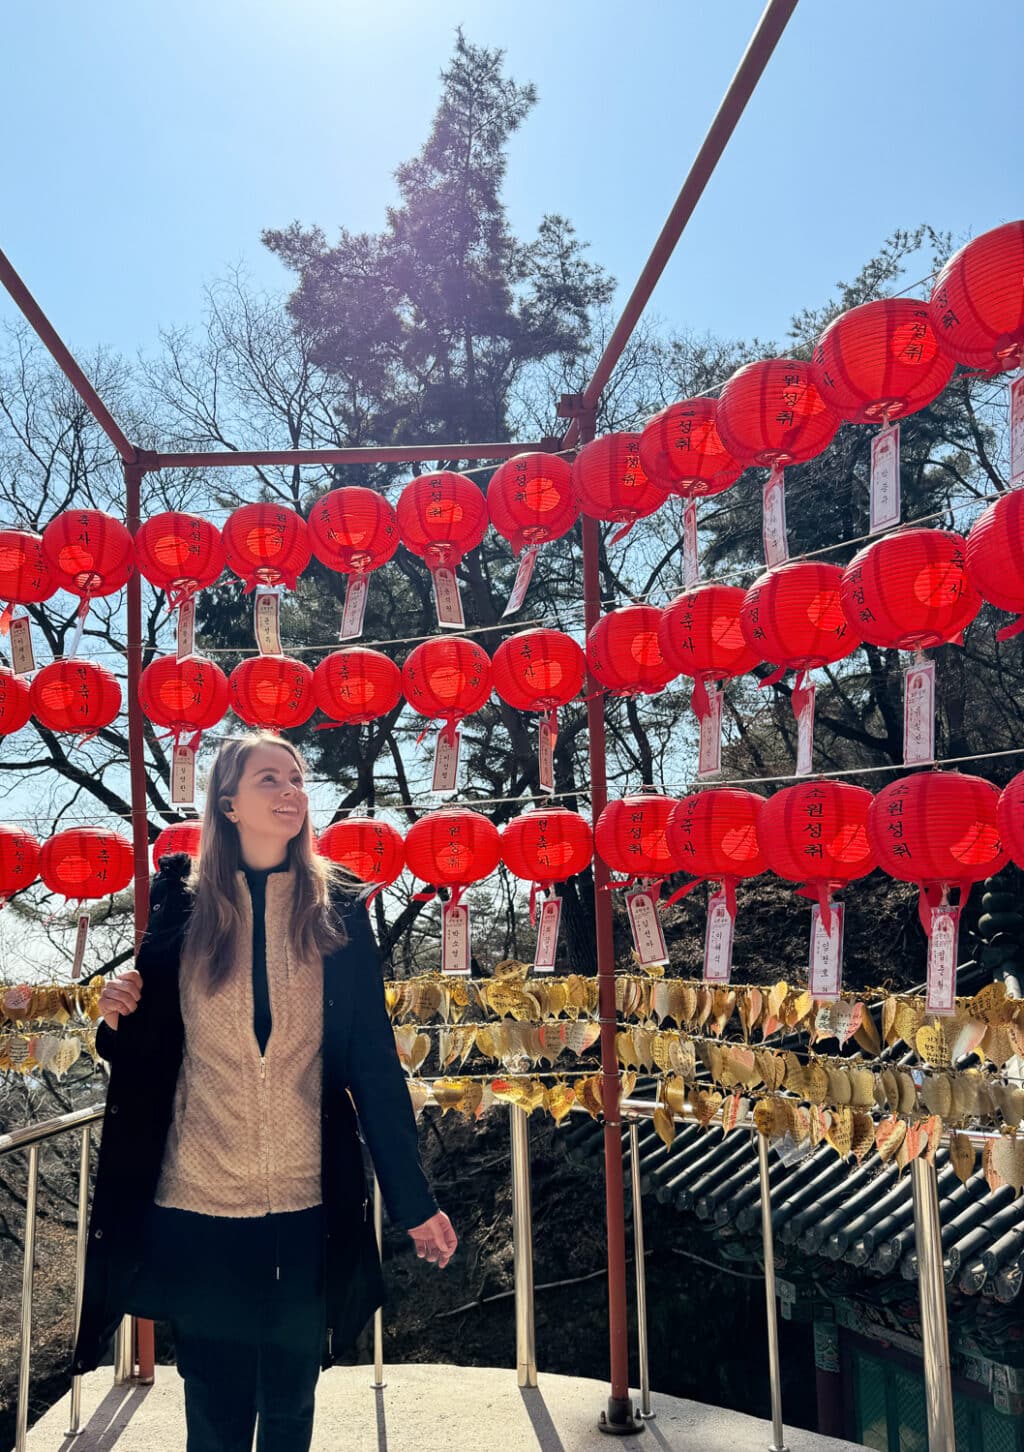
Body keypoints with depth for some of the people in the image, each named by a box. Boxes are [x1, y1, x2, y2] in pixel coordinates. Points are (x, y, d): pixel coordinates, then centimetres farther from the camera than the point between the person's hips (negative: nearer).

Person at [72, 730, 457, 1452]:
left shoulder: (338, 907, -2)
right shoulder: (183, 901, -1)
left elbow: (373, 1060, -2)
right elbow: (148, 1048, 8)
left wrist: (415, 1200, -3)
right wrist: (121, 1013, -14)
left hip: (308, 1208, 0)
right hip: (196, 1208, 0)